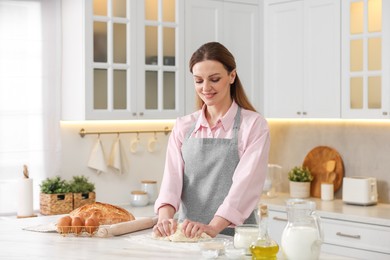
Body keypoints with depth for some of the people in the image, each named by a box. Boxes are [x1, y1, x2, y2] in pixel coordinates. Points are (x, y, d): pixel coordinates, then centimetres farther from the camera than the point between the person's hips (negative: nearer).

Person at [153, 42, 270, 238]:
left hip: (233, 235, -3)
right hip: (187, 236, 3)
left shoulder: (253, 125, -1)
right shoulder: (183, 127, 11)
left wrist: (213, 227, -24)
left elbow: (246, 184, -11)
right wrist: (165, 217, -19)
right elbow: (172, 177, 1)